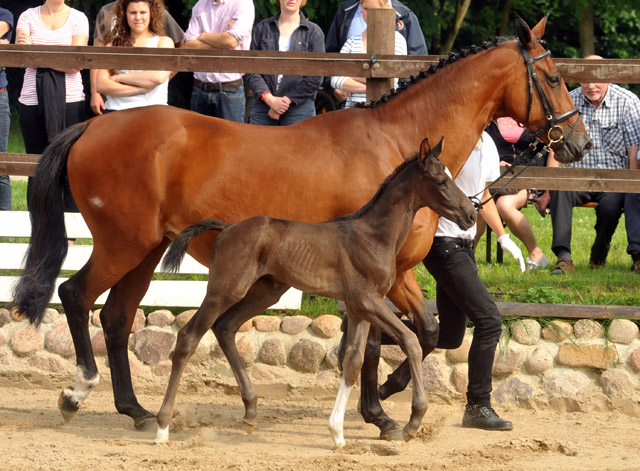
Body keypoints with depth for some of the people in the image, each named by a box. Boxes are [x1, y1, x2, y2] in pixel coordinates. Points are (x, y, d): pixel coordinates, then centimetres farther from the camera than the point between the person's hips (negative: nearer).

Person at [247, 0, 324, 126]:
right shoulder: (263, 28, 12)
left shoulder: (314, 32, 6)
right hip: (263, 105, 2)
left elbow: (316, 78, -1)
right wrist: (269, 99, -10)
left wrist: (287, 100, -9)